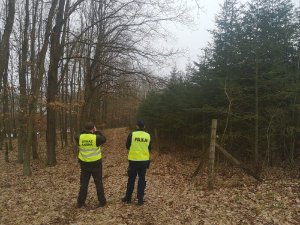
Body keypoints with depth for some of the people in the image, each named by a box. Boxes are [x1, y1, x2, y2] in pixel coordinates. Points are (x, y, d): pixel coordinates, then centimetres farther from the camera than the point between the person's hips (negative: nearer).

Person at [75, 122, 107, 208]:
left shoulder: (80, 137, -8)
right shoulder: (96, 138, -17)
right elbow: (104, 139, 2)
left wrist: (84, 131, 10)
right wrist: (97, 132, 6)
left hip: (84, 164, 3)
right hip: (95, 164, -2)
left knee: (83, 183, 13)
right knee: (98, 183, 11)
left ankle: (80, 202, 18)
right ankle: (102, 201, 18)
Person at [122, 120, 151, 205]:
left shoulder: (132, 134, -10)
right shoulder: (148, 136, -2)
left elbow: (127, 146, 1)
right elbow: (149, 149, 7)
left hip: (133, 160, -1)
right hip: (144, 161, 2)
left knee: (131, 180, 12)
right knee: (142, 180, 11)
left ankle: (128, 198, 23)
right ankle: (140, 199, 13)